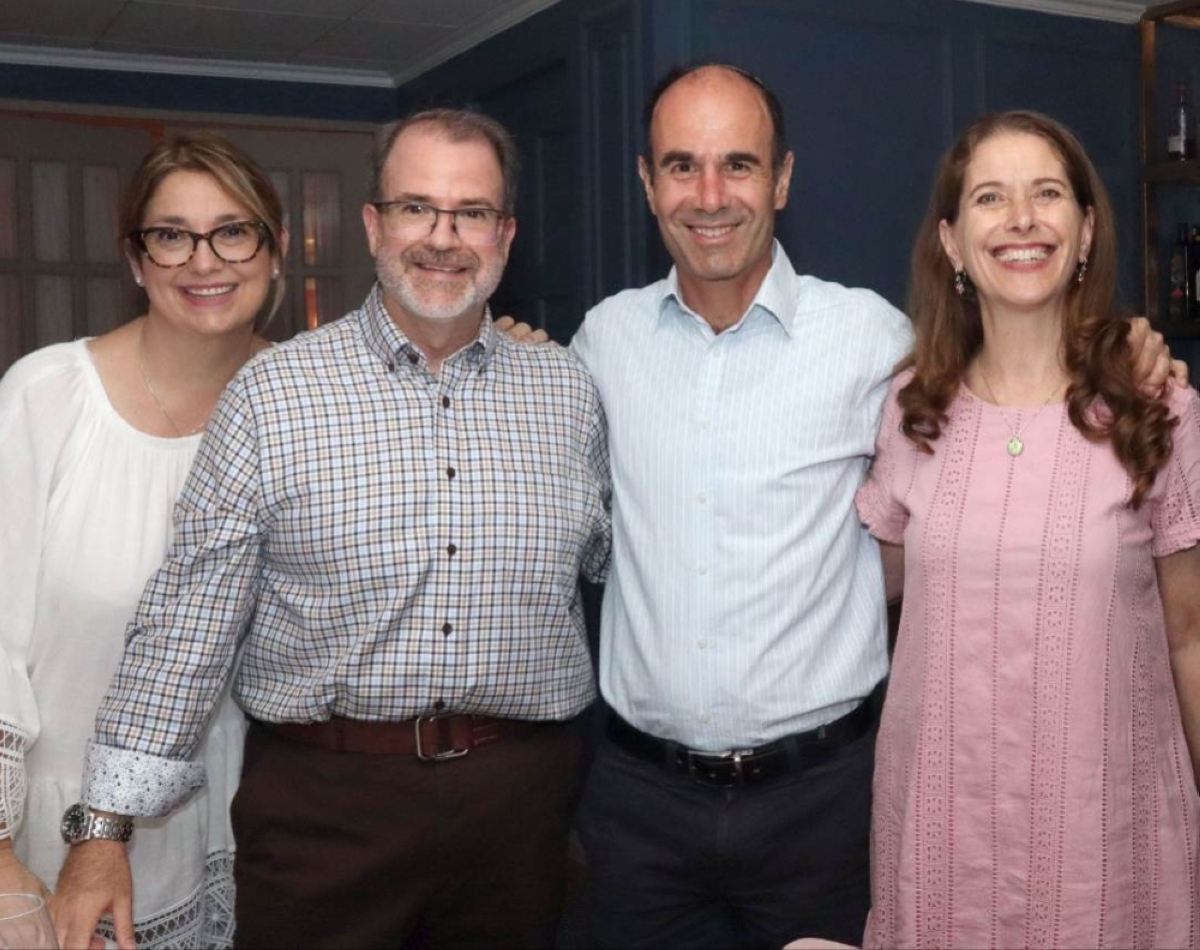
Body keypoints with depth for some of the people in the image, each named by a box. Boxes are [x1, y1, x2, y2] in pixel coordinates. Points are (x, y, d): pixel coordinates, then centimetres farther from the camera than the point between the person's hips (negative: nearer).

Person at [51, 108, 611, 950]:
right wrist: (106, 825, -6)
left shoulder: (570, 393, 4)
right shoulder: (273, 392, -4)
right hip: (323, 801, -2)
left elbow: (610, 566, 13)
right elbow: (188, 622, -5)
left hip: (522, 799, 3)